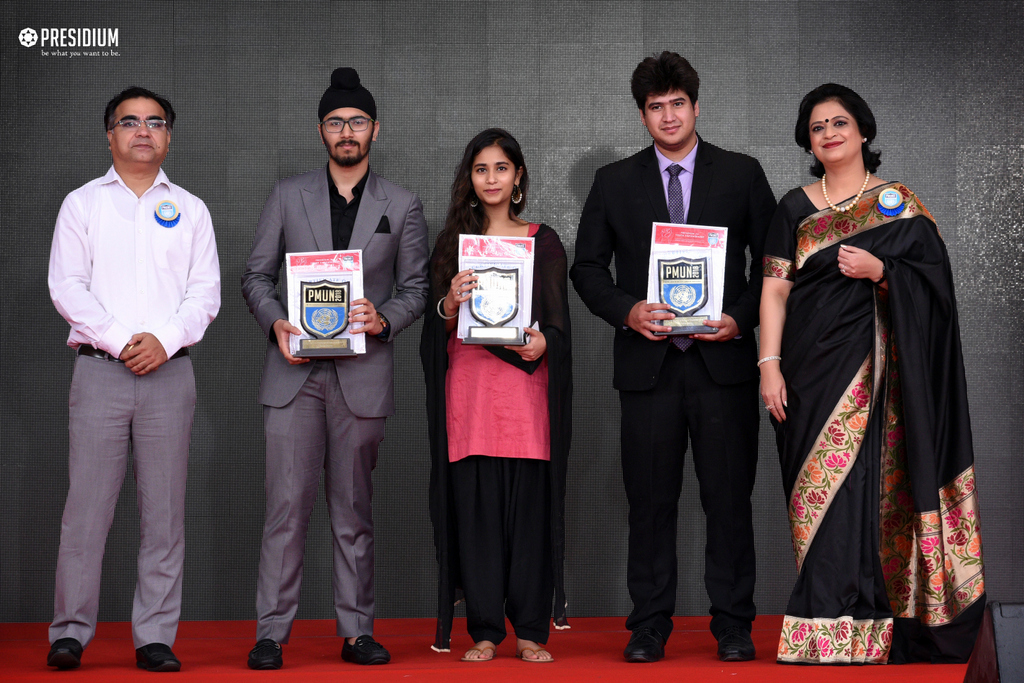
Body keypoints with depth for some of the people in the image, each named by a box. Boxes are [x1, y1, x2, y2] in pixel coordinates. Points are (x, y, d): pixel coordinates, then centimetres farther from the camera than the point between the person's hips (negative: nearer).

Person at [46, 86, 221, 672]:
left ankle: (156, 636, 7)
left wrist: (165, 339, -11)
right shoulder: (82, 203, 10)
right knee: (87, 506, -3)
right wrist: (119, 339, -11)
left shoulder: (190, 210, 14)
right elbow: (66, 285, 0)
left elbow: (206, 291, 6)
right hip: (99, 371, -1)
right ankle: (71, 631, 7)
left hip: (170, 372, 1)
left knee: (165, 510, 1)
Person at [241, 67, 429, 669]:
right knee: (287, 503, -4)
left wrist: (383, 319, -11)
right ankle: (272, 632, 2)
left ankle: (357, 631, 12)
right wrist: (275, 323, -8)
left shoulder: (403, 207, 10)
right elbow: (256, 275, 10)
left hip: (363, 372, 0)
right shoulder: (287, 196, 11)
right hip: (294, 371, 0)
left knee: (354, 508, 5)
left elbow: (416, 288, 9)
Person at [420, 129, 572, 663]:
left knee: (529, 504, -3)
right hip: (468, 385, 1)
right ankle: (484, 630, 7)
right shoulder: (453, 242, 13)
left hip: (526, 384, -1)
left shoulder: (543, 242, 10)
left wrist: (542, 343, -15)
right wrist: (450, 303, -12)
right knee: (474, 506, -1)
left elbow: (559, 323, 6)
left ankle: (530, 629, 6)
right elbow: (437, 328, 9)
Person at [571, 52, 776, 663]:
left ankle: (733, 624, 13)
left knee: (730, 497, 2)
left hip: (723, 360, -1)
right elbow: (588, 268, 10)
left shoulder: (742, 175, 8)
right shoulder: (615, 182, 10)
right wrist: (627, 311, -8)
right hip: (647, 361, 1)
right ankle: (650, 624, 14)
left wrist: (741, 318, -8)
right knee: (650, 499, 4)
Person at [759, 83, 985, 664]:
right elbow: (776, 288, 6)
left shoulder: (899, 204, 6)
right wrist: (770, 365, -4)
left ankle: (852, 632, -7)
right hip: (810, 368, 2)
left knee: (858, 482, -10)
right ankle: (827, 623, 7)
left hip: (872, 367, -2)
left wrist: (881, 271, -15)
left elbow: (935, 278, 2)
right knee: (818, 487, 0)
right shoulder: (795, 209, 12)